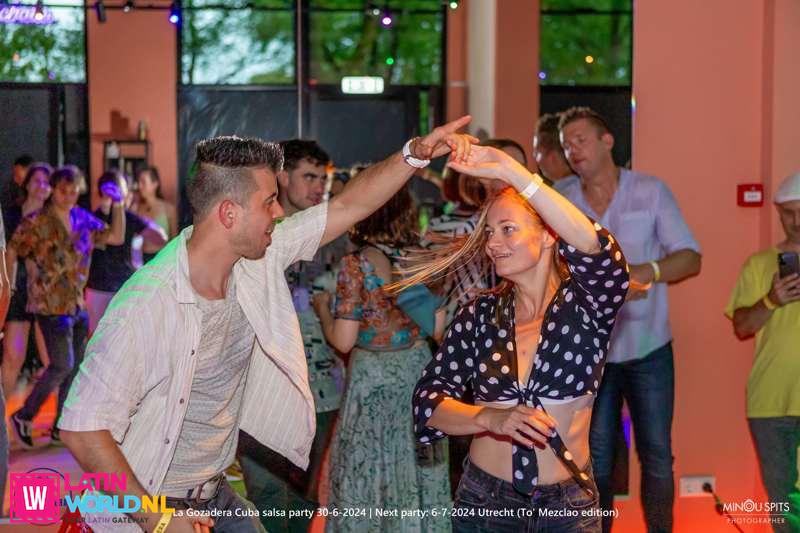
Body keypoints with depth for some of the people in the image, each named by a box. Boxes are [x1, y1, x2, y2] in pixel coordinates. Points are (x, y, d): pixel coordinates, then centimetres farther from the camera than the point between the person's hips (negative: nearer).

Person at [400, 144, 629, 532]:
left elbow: (596, 248, -30)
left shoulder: (584, 304, -8)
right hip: (483, 500, 2)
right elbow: (427, 402, -4)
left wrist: (510, 170, -34)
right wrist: (490, 418, -24)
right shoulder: (478, 315, 0)